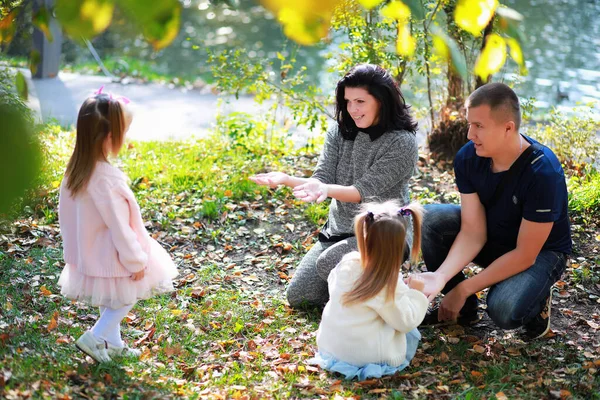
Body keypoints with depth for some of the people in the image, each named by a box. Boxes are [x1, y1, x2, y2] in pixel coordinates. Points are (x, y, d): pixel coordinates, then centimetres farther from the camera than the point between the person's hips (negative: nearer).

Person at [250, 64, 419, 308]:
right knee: (297, 296, 0)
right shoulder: (340, 132, 1)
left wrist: (327, 189, -42)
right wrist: (285, 179, -24)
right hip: (338, 232, 7)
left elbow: (364, 191, -23)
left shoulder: (402, 142, -17)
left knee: (329, 262, -33)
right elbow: (322, 180, -5)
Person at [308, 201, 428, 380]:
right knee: (411, 332, 18)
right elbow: (406, 321, -17)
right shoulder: (390, 285, -24)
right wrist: (415, 293, -2)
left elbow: (332, 281, 13)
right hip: (366, 355, -5)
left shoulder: (347, 262, -10)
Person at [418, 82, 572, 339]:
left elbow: (525, 255, -28)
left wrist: (463, 289, -25)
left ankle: (537, 299, 4)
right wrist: (441, 276, -34)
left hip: (540, 252, -5)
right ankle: (464, 309, -1)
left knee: (504, 311, -34)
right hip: (490, 238, 6)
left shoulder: (543, 172, -33)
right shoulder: (468, 158, -18)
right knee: (426, 220, -18)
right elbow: (473, 232, -17)